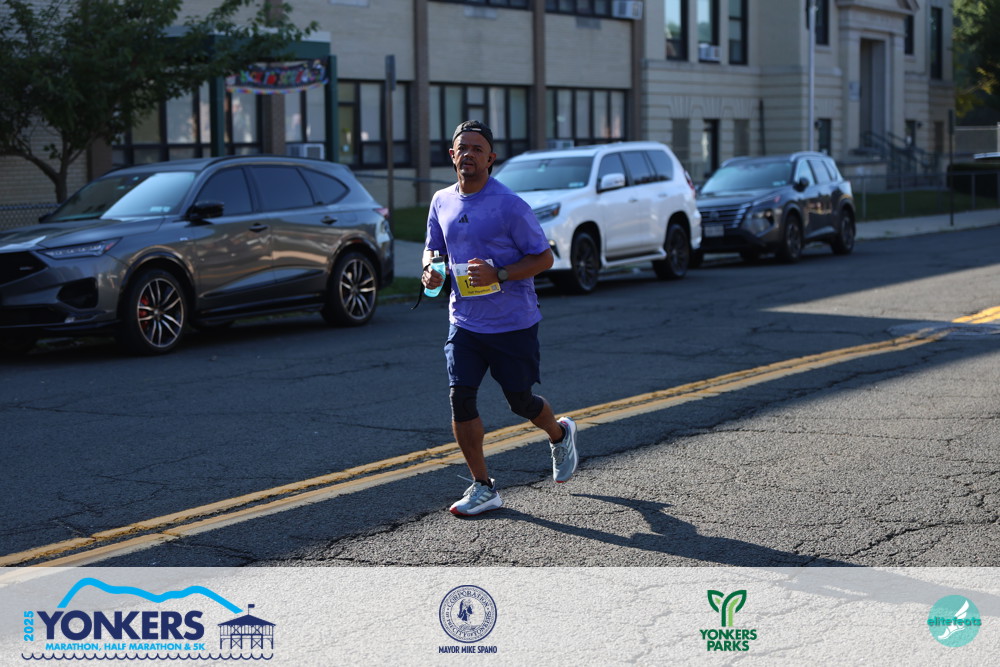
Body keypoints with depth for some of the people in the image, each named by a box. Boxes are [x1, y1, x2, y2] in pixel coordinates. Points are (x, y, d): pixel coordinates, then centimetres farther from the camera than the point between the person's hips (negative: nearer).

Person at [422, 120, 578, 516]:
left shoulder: (510, 205, -13)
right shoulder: (442, 202, 5)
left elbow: (544, 258, -10)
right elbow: (434, 248, 20)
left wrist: (498, 274, -23)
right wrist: (431, 270, -4)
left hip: (513, 323, -4)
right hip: (464, 322, 4)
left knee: (520, 401, 6)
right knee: (460, 397, -8)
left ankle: (560, 435, 42)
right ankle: (483, 488, 4)